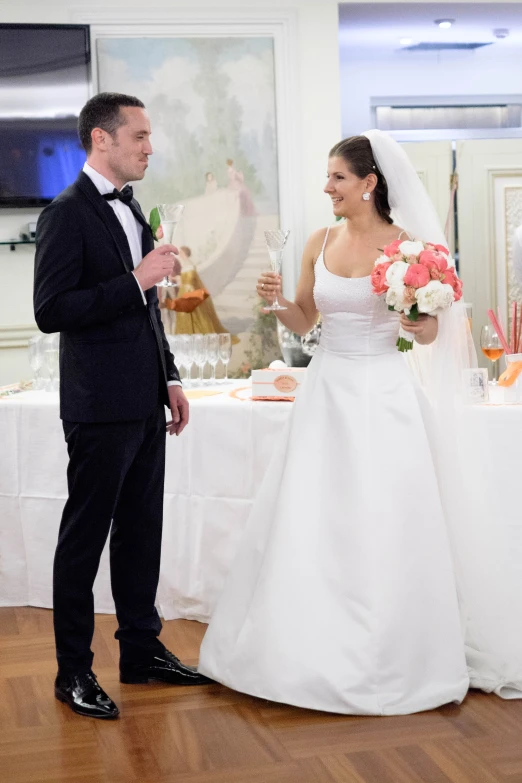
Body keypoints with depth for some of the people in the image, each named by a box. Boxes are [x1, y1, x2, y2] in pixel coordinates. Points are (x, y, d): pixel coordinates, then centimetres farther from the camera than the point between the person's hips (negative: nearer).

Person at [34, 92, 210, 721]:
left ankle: (142, 649, 28)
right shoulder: (66, 214, -12)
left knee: (141, 530, 15)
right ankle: (73, 671, 14)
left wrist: (169, 378, 18)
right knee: (85, 537, 2)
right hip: (101, 408, -8)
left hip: (145, 403, 8)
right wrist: (137, 279, -21)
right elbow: (51, 311, -20)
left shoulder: (131, 209, 14)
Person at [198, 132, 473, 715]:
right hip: (327, 388, 4)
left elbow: (431, 333, -2)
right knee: (309, 522, 5)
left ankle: (383, 660, 17)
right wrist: (276, 301, -7)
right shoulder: (320, 243, 7)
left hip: (382, 392, -4)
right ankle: (311, 646, 22)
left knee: (381, 529, 0)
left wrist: (421, 326, -24)